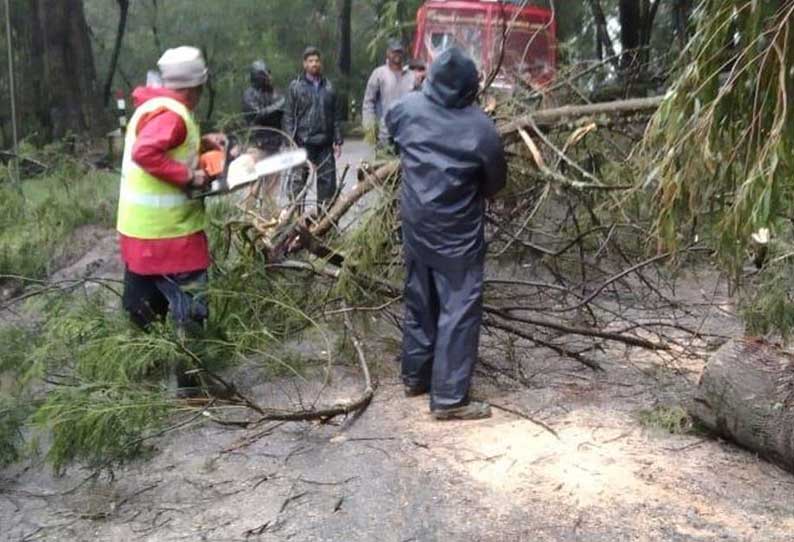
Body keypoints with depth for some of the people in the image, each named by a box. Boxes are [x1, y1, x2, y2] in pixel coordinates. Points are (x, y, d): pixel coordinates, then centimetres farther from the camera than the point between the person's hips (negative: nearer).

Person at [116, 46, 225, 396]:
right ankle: (189, 379, 2)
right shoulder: (172, 113, -19)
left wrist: (200, 143, 11)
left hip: (139, 229, 10)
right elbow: (145, 153, -33)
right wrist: (189, 177, -25)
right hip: (168, 231, -10)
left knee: (145, 301, 22)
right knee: (189, 302, -3)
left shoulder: (151, 107, 11)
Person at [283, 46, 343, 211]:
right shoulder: (295, 86, 3)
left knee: (327, 181, 4)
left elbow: (336, 116, 15)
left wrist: (338, 141, 8)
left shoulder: (329, 87, 13)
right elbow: (288, 116, 0)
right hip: (303, 143, -3)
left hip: (325, 143, 3)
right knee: (299, 180, -1)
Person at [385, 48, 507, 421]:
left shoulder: (407, 108, -4)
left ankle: (415, 376, 31)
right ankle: (449, 398, 4)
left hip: (415, 222, 5)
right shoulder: (480, 127, -15)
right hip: (457, 230, -5)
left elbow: (390, 129, 20)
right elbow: (495, 183, -2)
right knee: (459, 309, 1)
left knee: (419, 299, 18)